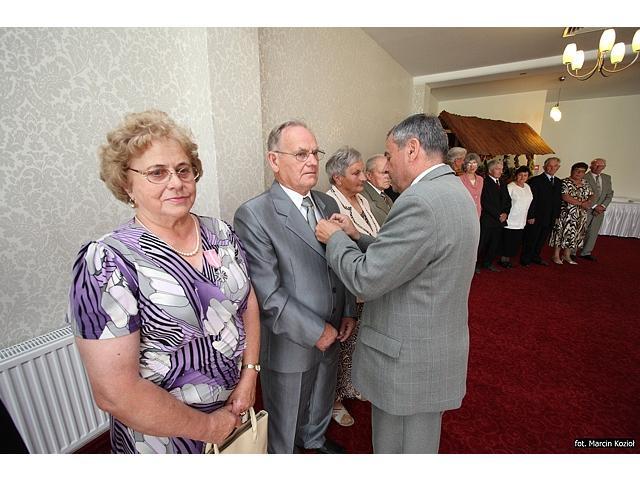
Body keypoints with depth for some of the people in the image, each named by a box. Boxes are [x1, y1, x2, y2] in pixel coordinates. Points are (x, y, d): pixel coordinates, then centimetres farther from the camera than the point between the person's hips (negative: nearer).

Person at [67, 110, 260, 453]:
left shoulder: (220, 232, -7)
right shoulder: (107, 261, -22)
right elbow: (115, 393, -23)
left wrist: (250, 374, -6)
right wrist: (209, 427, -14)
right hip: (164, 431, -4)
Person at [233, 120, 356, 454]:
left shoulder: (328, 204, 1)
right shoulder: (253, 215, -21)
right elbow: (268, 293, -23)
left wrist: (348, 312, 1)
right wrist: (315, 332, -18)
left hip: (331, 334, 7)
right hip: (290, 343, -6)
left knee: (322, 402, 32)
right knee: (284, 423, 21)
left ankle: (315, 439, 61)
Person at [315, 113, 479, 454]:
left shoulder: (420, 202, -27)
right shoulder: (453, 191, 5)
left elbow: (366, 279, -25)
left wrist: (335, 237, -9)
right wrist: (357, 236, 5)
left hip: (408, 359, -9)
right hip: (437, 349, 9)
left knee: (394, 448, 16)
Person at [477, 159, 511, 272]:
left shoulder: (502, 183, 15)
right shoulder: (484, 183, -10)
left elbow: (508, 200, 16)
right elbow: (486, 203, -16)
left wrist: (505, 213, -1)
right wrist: (498, 215, -11)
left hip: (500, 219, 7)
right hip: (487, 220, -7)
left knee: (495, 244, 12)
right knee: (482, 244, 0)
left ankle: (488, 263, 25)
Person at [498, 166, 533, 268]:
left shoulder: (527, 187, 11)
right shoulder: (510, 187, -11)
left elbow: (530, 202, 18)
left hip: (521, 221, 7)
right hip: (510, 221, -7)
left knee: (516, 242, 9)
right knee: (507, 241, 0)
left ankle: (508, 259, 21)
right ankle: (503, 259, 14)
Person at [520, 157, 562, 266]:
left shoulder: (559, 182, 13)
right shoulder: (536, 180, -9)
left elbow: (559, 200, 15)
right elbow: (531, 200, -12)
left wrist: (556, 216, 9)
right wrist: (530, 216, -16)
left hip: (550, 219, 6)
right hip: (536, 218, -6)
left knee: (542, 240, 14)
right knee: (531, 240, 3)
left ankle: (536, 257, 28)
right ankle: (525, 259, 15)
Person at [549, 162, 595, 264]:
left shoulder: (585, 184, 12)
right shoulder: (565, 182, -10)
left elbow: (591, 195, 14)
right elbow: (565, 197, -19)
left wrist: (589, 201, -9)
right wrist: (581, 203, -17)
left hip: (580, 215, 7)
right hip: (566, 213, -6)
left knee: (573, 234, 10)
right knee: (561, 233, -1)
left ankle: (567, 255, 20)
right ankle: (556, 256, 8)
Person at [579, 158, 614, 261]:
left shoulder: (607, 178, 11)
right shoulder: (584, 178, -9)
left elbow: (610, 194, 10)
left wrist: (603, 206, -5)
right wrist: (594, 206, -14)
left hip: (600, 210, 6)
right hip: (586, 210, -6)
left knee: (593, 233, 10)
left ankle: (586, 253, 19)